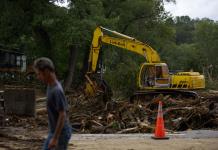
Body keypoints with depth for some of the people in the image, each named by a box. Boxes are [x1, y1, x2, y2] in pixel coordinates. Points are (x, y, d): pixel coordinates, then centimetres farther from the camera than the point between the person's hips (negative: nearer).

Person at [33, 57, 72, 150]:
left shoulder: (57, 91, -25)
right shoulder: (51, 86, 4)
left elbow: (62, 115, -25)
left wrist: (55, 138, -23)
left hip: (61, 133, -9)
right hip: (54, 131, 9)